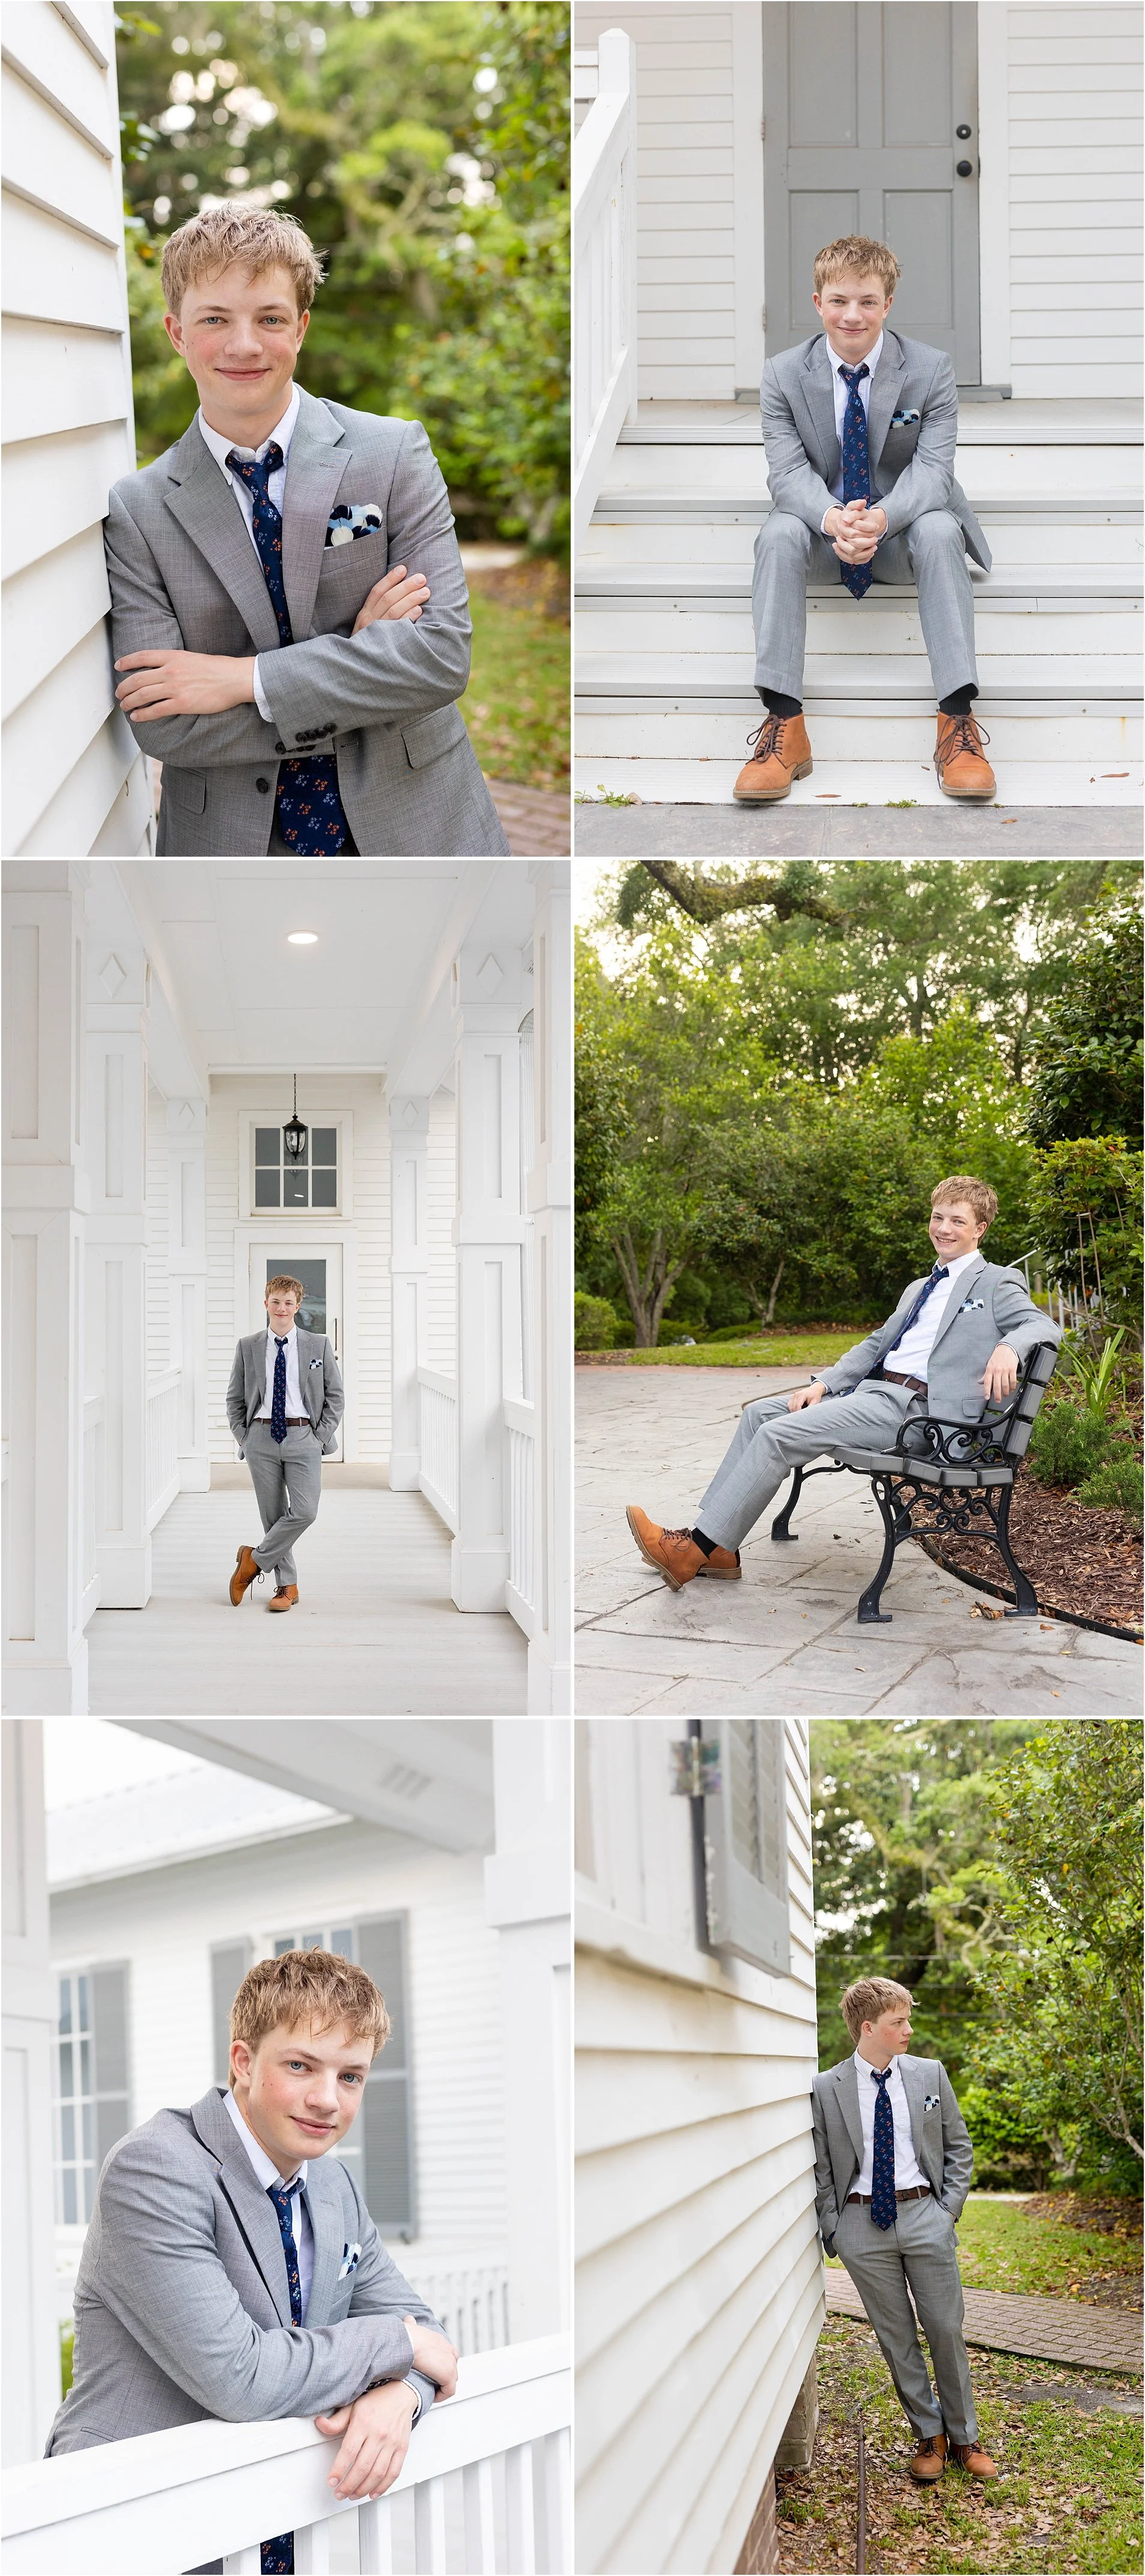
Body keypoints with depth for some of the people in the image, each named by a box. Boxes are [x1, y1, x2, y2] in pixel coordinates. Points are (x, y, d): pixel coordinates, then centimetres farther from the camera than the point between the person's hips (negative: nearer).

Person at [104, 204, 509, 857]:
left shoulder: (395, 454, -5)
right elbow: (160, 724, -12)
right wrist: (362, 658, -16)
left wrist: (247, 679, -19)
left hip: (412, 829, 0)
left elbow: (444, 655, -14)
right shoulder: (138, 510, -3)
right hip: (233, 850, 0)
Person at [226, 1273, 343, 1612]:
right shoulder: (248, 1347, 7)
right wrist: (243, 1437, 2)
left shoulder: (319, 1345, 5)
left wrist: (321, 1435, -2)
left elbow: (335, 1396, 7)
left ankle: (255, 1560, 3)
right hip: (261, 1438, 1)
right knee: (273, 1514, 4)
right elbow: (234, 1398, 12)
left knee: (304, 1511, -15)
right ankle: (286, 1587, 12)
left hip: (303, 1437, -1)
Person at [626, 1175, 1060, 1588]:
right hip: (871, 1389, 9)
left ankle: (696, 1550, -21)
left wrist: (1007, 1347, -32)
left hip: (914, 1406, -9)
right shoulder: (919, 1289, 29)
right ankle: (719, 1550, -8)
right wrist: (823, 1384, 11)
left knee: (780, 1433, -21)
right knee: (759, 1413, -3)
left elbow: (1044, 1326, -9)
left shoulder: (996, 1284, 4)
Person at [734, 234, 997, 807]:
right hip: (824, 532, 1)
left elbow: (933, 469, -16)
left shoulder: (931, 369, -7)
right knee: (780, 534, -32)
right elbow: (789, 471, -13)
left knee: (939, 530, -35)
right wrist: (835, 520, -37)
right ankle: (783, 724, -40)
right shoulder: (783, 375, -4)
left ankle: (958, 721, -41)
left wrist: (881, 518, -39)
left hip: (902, 529, -1)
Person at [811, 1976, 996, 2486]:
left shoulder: (930, 2075, 5)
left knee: (946, 2330, 4)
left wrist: (949, 2207, 1)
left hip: (924, 2215, 1)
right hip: (863, 2222, -1)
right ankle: (929, 2437, 19)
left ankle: (963, 2438, 18)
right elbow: (822, 2169, 3)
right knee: (896, 2339, 7)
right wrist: (832, 2229, -4)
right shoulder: (827, 2090, -2)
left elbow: (959, 2145, 11)